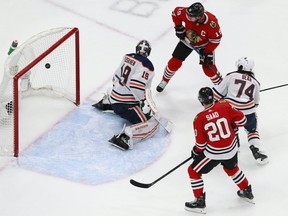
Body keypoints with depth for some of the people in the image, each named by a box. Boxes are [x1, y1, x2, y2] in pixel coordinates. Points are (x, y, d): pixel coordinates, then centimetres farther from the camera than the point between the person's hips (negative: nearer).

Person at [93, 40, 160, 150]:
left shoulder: (127, 57, 9)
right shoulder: (147, 65, -15)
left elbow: (116, 77, 20)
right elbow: (136, 85, -29)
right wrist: (144, 103, -23)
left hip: (115, 98, 9)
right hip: (126, 105, -9)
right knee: (152, 124, -18)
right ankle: (125, 137, -35)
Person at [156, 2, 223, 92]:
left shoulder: (212, 23, -39)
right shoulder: (187, 14, -34)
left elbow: (215, 39, -23)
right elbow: (176, 12, -11)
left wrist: (208, 53, -23)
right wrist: (179, 28, -12)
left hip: (204, 45, -2)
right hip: (187, 41, 2)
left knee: (208, 68, -7)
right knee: (175, 62, 3)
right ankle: (164, 81, 28)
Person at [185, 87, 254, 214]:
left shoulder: (199, 119, -16)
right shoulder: (225, 107, -9)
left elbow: (200, 143, -10)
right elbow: (242, 120, -2)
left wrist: (195, 151, 10)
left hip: (214, 153, -5)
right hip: (231, 149, 5)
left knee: (194, 171, 13)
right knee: (232, 168, 34)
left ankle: (200, 202, 16)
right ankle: (247, 192, 46)